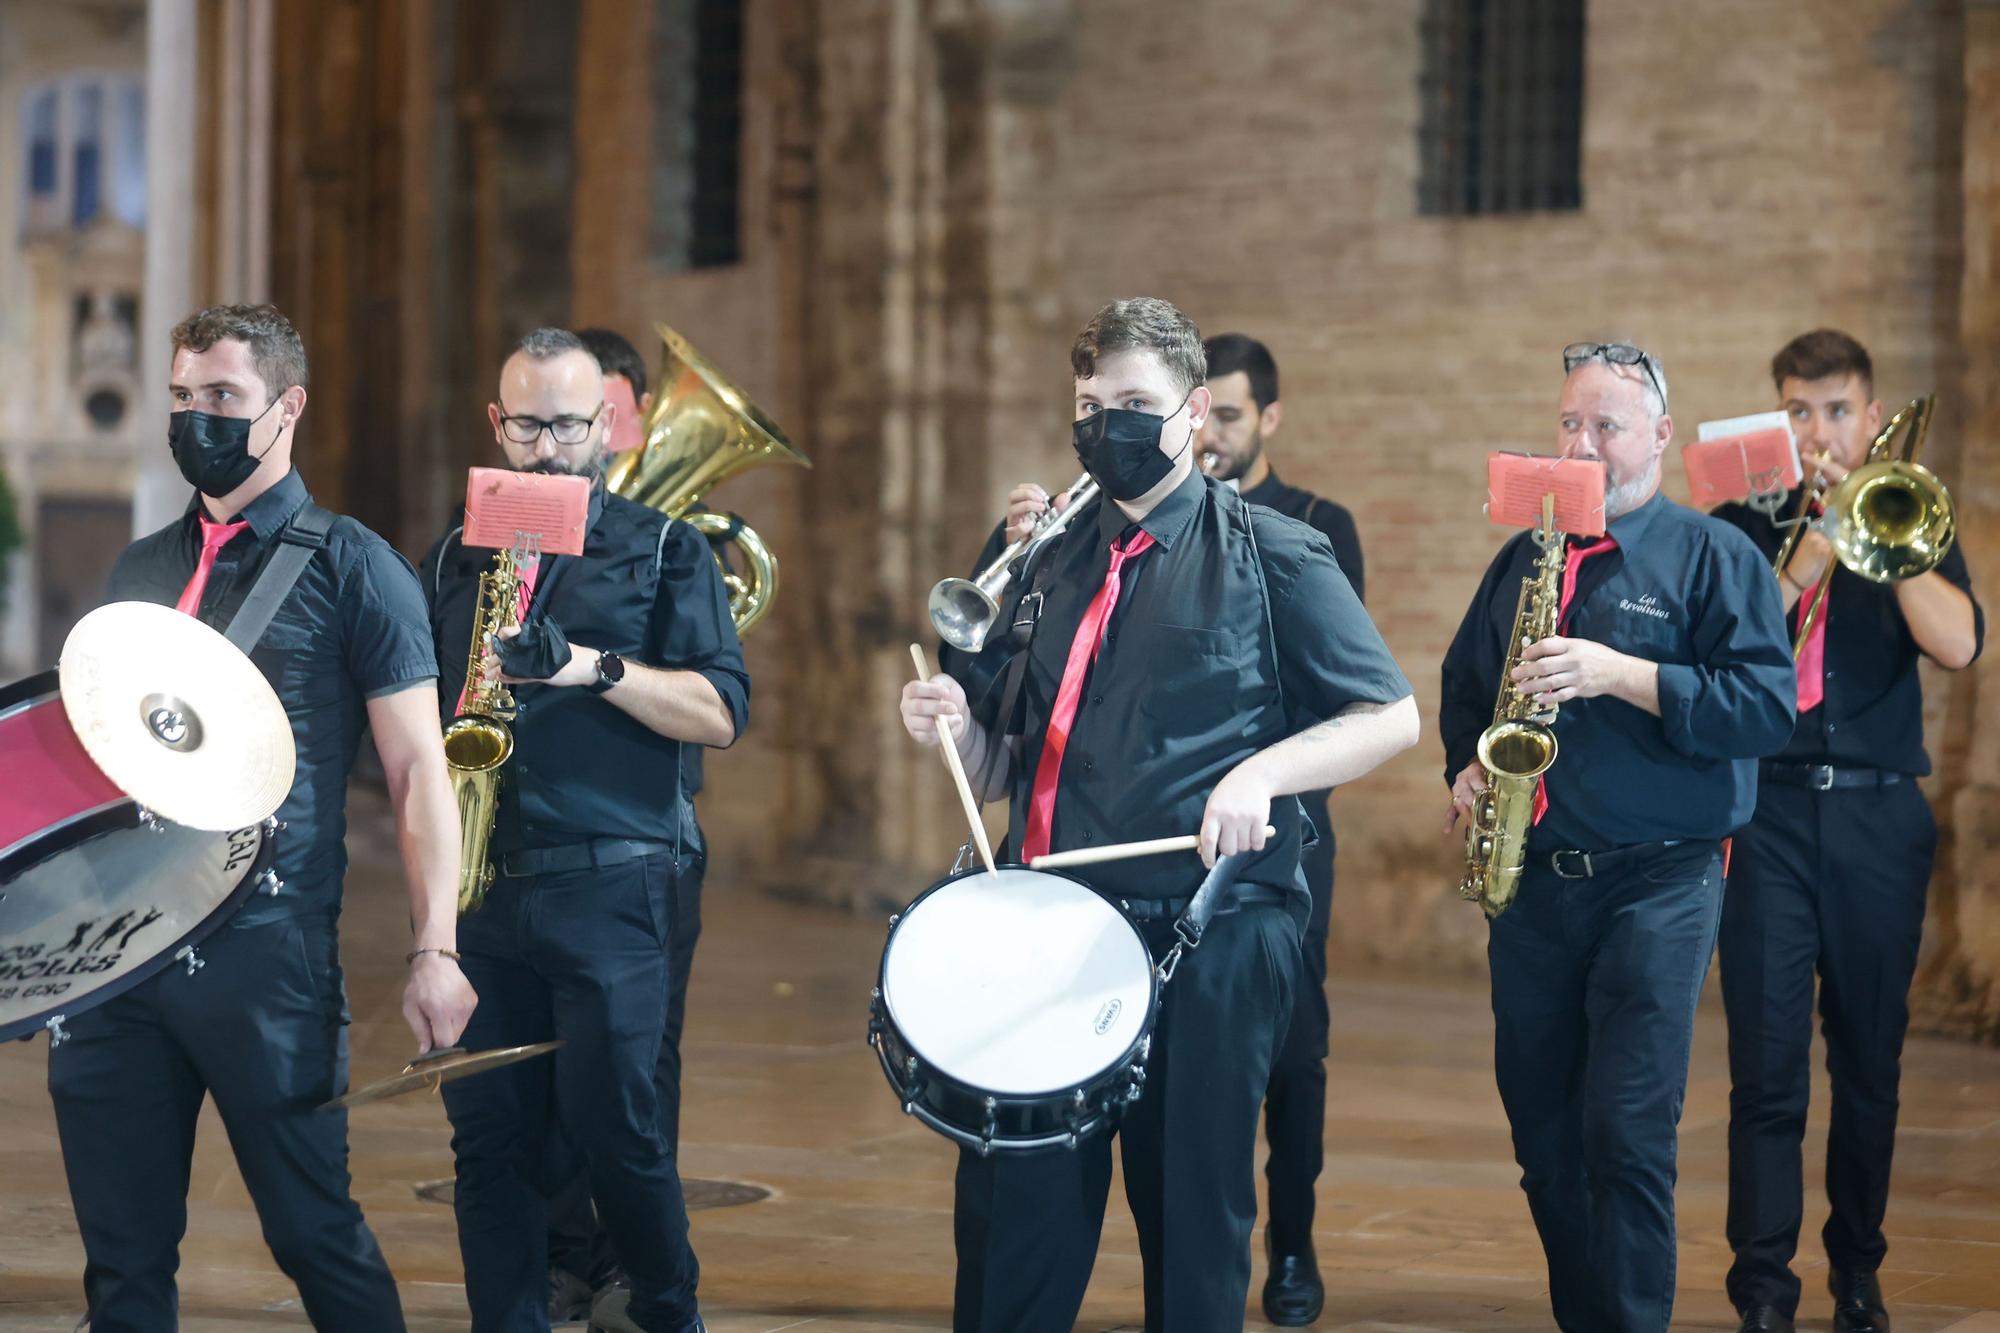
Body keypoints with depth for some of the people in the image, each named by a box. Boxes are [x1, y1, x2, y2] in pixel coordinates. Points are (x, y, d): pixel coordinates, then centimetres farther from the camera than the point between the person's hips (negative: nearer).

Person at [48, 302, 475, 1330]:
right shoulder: (139, 571, 15)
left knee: (314, 1234, -1)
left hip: (266, 958, -5)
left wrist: (434, 948, -12)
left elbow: (417, 770, -4)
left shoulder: (351, 570, -1)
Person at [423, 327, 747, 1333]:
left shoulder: (664, 552, 5)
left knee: (614, 1129, -3)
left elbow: (720, 713, -4)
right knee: (489, 1136, 3)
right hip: (477, 885, 4)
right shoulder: (455, 561, 17)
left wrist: (590, 667, -17)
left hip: (609, 887, -3)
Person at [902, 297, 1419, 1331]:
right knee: (1010, 1226, 4)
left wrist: (1261, 771, -18)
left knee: (1193, 1235, 2)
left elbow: (1390, 717, -2)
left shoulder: (1271, 556, 0)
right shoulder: (1056, 564, 15)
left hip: (1205, 939, -4)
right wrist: (959, 729, -3)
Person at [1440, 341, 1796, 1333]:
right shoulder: (1524, 559, 14)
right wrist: (1465, 767, 7)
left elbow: (1767, 708, -14)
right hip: (1530, 880, 6)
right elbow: (1464, 684, 27)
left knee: (1626, 1134, -12)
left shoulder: (1712, 556, -3)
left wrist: (1621, 674, -20)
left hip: (1656, 882, -5)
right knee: (1542, 1129, 9)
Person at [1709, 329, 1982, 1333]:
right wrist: (1809, 557, -13)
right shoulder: (1739, 527, 9)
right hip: (1769, 811, -1)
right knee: (1768, 1067, -7)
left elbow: (1957, 644, -8)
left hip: (1879, 817, 1)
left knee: (1870, 1062, 7)